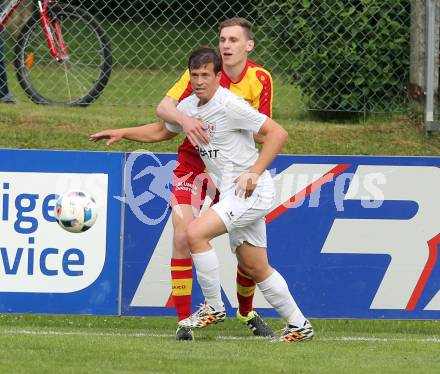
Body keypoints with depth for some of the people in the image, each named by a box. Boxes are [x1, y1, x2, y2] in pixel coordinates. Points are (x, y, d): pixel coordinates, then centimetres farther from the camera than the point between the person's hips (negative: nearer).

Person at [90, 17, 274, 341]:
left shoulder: (260, 79, -9)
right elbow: (164, 107, -20)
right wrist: (184, 119, -40)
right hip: (193, 166, -2)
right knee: (183, 236, -18)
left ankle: (246, 313, 27)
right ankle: (184, 320, -11)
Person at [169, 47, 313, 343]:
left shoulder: (229, 105, -16)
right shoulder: (188, 107, 8)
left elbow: (278, 133, -17)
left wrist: (254, 173, -21)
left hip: (253, 192, -9)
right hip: (234, 196, 9)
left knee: (196, 233, -21)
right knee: (255, 268, 12)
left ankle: (214, 307, -8)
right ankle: (299, 326, 23)